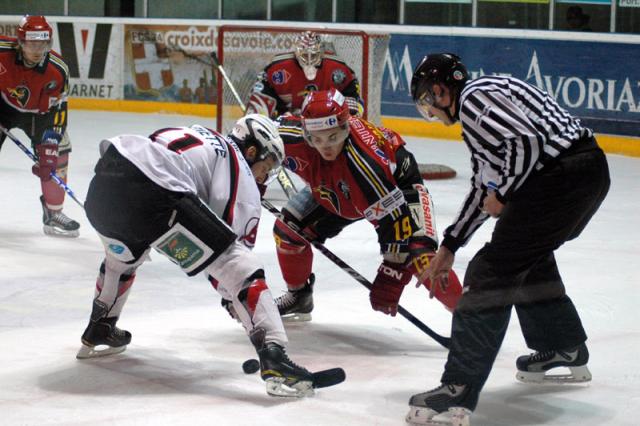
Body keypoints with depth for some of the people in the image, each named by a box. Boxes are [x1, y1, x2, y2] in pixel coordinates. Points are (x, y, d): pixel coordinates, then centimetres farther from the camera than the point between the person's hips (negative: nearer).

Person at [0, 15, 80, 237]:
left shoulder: (58, 71, -27)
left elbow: (57, 110, -21)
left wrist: (48, 149, -25)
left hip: (37, 112, 2)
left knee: (56, 152, -5)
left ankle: (53, 214, 10)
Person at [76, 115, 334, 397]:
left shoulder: (195, 136, 35)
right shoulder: (241, 176, 15)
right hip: (151, 195, -8)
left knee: (123, 254, 40)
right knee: (240, 267, -4)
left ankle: (98, 334, 54)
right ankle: (274, 357, -18)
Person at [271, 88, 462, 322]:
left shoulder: (366, 161, -45)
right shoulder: (294, 137, -31)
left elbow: (393, 217, -40)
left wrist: (389, 276, -38)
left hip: (397, 183, -6)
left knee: (420, 255, -26)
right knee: (288, 228, -1)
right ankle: (298, 295, 23)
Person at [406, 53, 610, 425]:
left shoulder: (474, 96, -6)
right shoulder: (476, 114, 26)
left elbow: (526, 141, -20)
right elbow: (484, 186, 32)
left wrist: (503, 193, -7)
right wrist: (449, 246, 33)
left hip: (562, 175, -11)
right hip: (589, 172, 11)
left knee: (493, 271, -10)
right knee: (528, 256, 30)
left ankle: (458, 391, -11)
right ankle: (567, 352, 44)